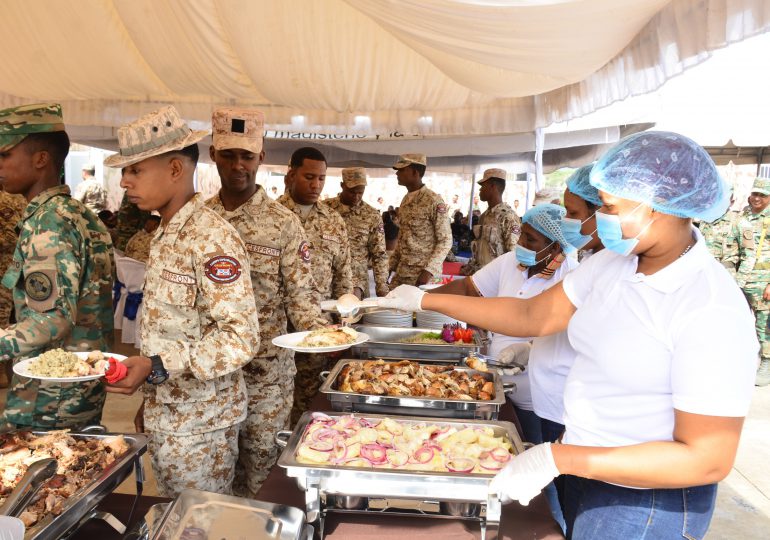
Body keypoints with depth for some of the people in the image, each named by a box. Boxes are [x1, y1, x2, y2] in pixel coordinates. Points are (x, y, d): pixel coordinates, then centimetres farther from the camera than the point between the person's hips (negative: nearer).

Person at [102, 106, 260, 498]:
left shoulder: (212, 238, -20)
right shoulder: (164, 234, 8)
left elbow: (240, 339, -25)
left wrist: (157, 367, -29)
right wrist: (150, 398, 15)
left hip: (198, 422, -8)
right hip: (162, 415, 9)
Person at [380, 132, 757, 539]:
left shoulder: (712, 312, -27)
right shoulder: (612, 263, -4)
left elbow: (708, 459, -26)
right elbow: (531, 316, 0)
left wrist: (559, 458, -30)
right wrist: (427, 300, -1)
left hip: (647, 501, -6)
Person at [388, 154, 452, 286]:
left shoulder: (434, 201, -13)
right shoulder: (405, 200, 10)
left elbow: (445, 241, -14)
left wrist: (428, 271, -21)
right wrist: (392, 265, 13)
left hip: (422, 273, -7)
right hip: (401, 271, 7)